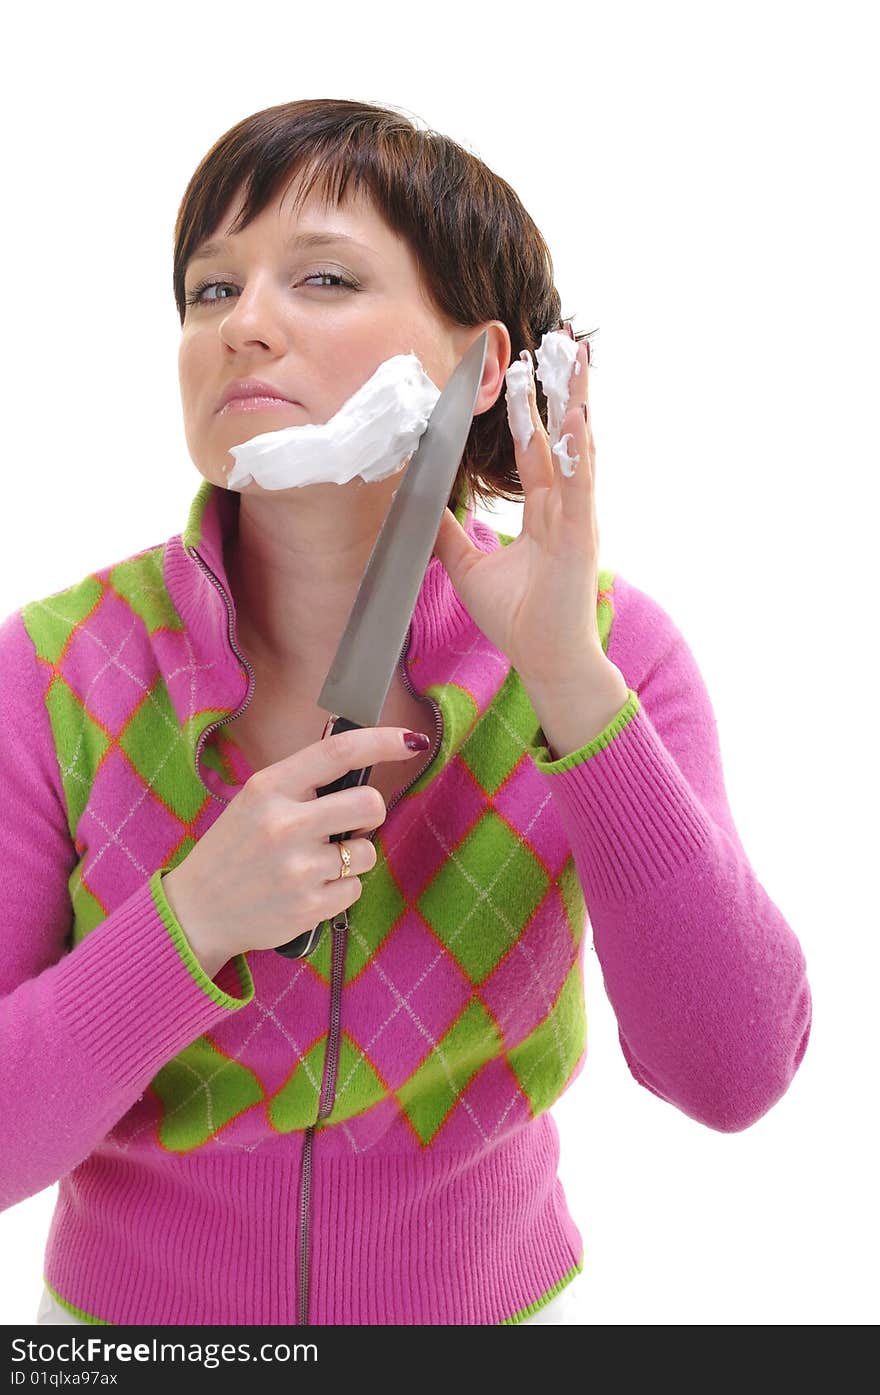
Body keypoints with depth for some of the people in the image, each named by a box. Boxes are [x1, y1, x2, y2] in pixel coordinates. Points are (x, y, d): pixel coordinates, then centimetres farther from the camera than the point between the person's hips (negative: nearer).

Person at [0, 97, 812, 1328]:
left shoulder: (606, 648, -15)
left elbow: (733, 1073, -23)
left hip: (492, 1301, 1)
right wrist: (192, 924, -31)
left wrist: (573, 682, -30)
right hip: (134, 1309, 0)